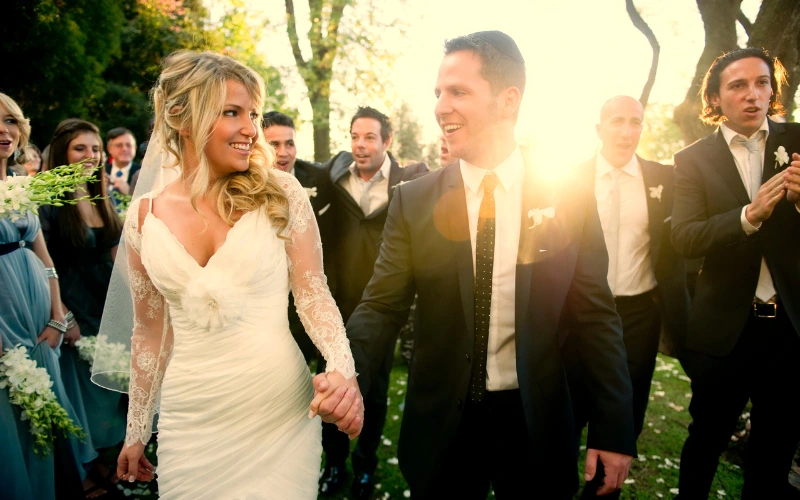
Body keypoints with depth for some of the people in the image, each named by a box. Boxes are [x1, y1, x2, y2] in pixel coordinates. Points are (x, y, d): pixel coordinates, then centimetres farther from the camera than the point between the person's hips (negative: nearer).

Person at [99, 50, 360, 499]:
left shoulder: (279, 193, -6)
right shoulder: (145, 217, 0)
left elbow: (314, 294, -4)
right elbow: (151, 331, 8)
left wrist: (342, 367, -22)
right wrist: (137, 432, 14)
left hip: (278, 410, -1)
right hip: (190, 419, 2)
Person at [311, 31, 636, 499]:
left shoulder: (570, 195, -7)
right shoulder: (413, 200, -6)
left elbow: (596, 314, -4)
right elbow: (382, 305, -6)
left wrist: (615, 428, -3)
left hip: (537, 422, 0)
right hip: (441, 422, 1)